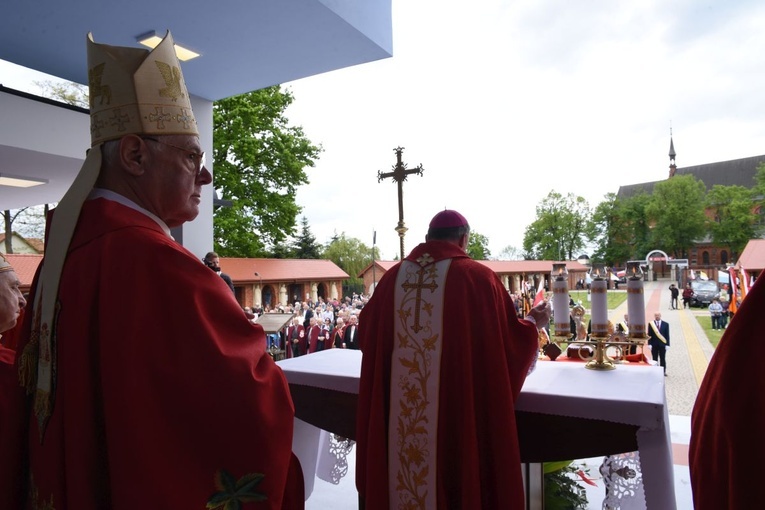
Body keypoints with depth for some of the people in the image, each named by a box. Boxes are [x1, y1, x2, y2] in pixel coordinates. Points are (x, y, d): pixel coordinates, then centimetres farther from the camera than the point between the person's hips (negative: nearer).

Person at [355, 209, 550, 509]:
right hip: (460, 411, -3)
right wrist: (533, 323, 19)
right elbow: (510, 340, -1)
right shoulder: (477, 277, -8)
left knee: (404, 472, 20)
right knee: (459, 479, 15)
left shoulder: (392, 277, 2)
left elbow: (367, 334, 14)